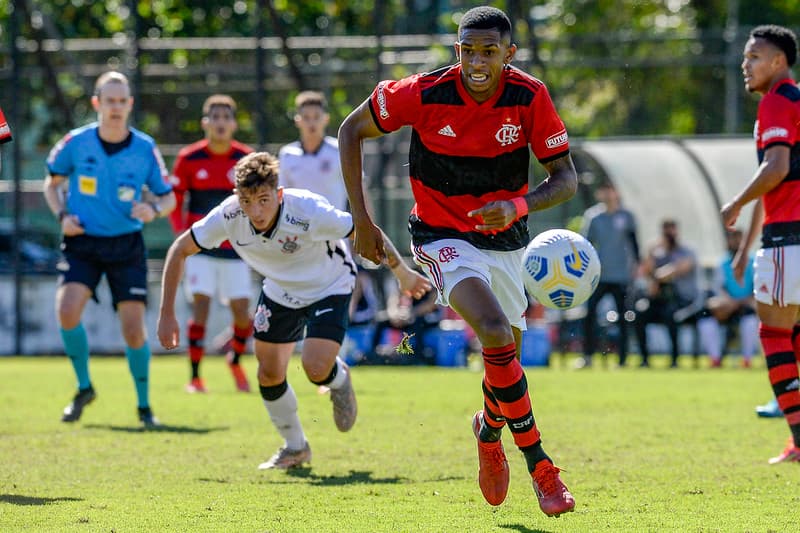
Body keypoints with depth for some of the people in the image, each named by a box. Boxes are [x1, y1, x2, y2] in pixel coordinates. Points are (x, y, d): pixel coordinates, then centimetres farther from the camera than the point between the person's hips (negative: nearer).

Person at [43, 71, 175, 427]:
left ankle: (144, 405, 14)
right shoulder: (75, 143, -5)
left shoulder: (145, 148, -4)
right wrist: (62, 215, -6)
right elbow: (52, 183, 12)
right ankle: (84, 388, 3)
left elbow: (168, 197, 6)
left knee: (134, 328, -6)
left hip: (126, 245, 0)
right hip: (83, 241, 0)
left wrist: (154, 209, -16)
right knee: (67, 310, -21)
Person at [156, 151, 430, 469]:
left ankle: (339, 381, 18)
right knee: (269, 375, 3)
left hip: (330, 287, -4)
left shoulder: (309, 211, -37)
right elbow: (180, 250, -12)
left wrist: (403, 274, -9)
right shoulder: (228, 216, -27)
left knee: (316, 368, -21)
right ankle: (295, 448, 29)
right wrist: (167, 315, -13)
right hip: (280, 292, 4)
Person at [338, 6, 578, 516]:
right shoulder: (426, 92, -18)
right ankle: (540, 466, -16)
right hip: (444, 239, -4)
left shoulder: (530, 97, -14)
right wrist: (362, 219, -7)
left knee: (506, 361, 12)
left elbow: (566, 178, -10)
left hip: (506, 241, 4)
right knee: (497, 335, -26)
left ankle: (490, 430, 48)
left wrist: (518, 206, -30)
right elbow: (352, 130, -5)